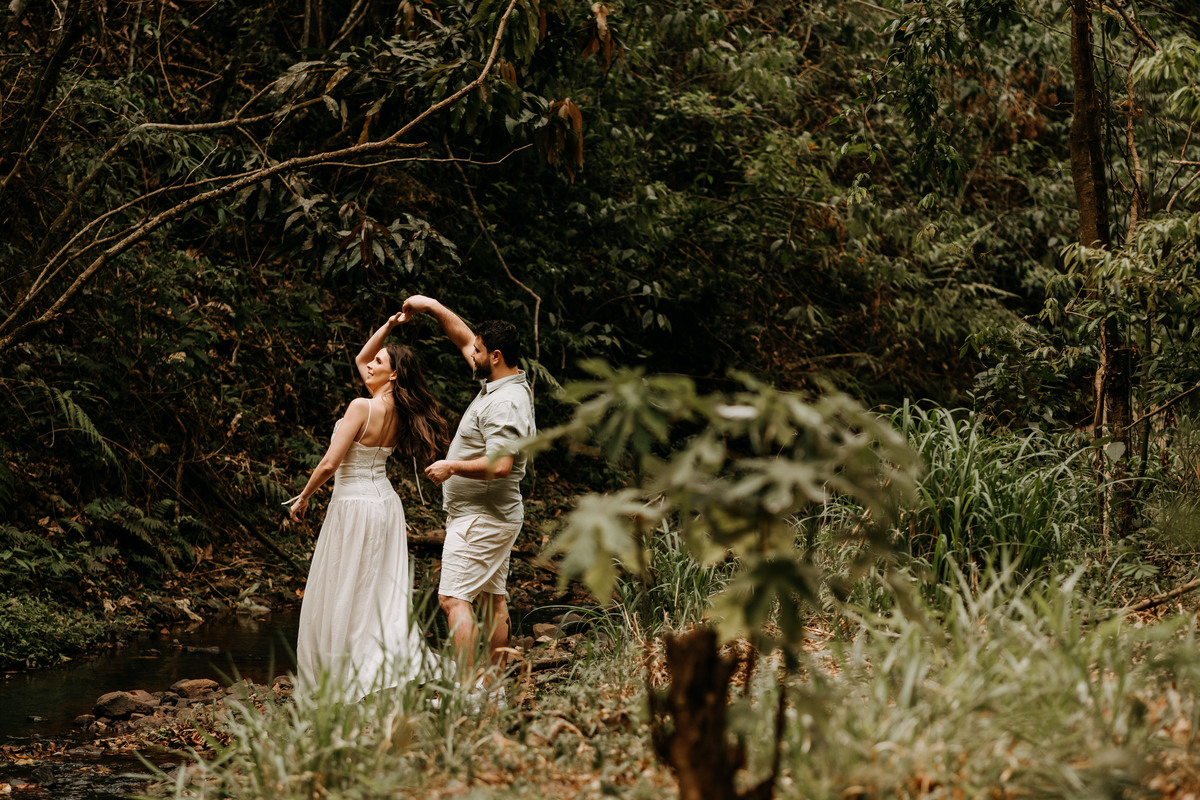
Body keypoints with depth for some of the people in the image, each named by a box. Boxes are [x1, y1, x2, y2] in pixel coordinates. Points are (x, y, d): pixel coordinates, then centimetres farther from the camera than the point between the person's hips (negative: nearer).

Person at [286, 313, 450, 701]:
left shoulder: (362, 407, -19)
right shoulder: (398, 410, 4)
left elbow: (329, 464, -19)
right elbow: (360, 358, 20)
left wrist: (303, 497, -5)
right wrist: (388, 327, 11)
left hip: (355, 505, -8)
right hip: (386, 504, 8)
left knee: (344, 601, 0)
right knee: (383, 597, 11)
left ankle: (344, 682, 4)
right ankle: (401, 671, 10)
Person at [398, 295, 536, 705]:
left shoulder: (504, 404, -23)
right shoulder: (504, 383, 8)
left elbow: (499, 465, -32)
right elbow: (463, 337, 21)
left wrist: (453, 466, -19)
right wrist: (432, 307, 16)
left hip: (480, 518, -11)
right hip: (497, 516, 11)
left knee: (454, 597, -13)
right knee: (492, 597, 12)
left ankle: (468, 686, -18)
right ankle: (494, 687, 16)